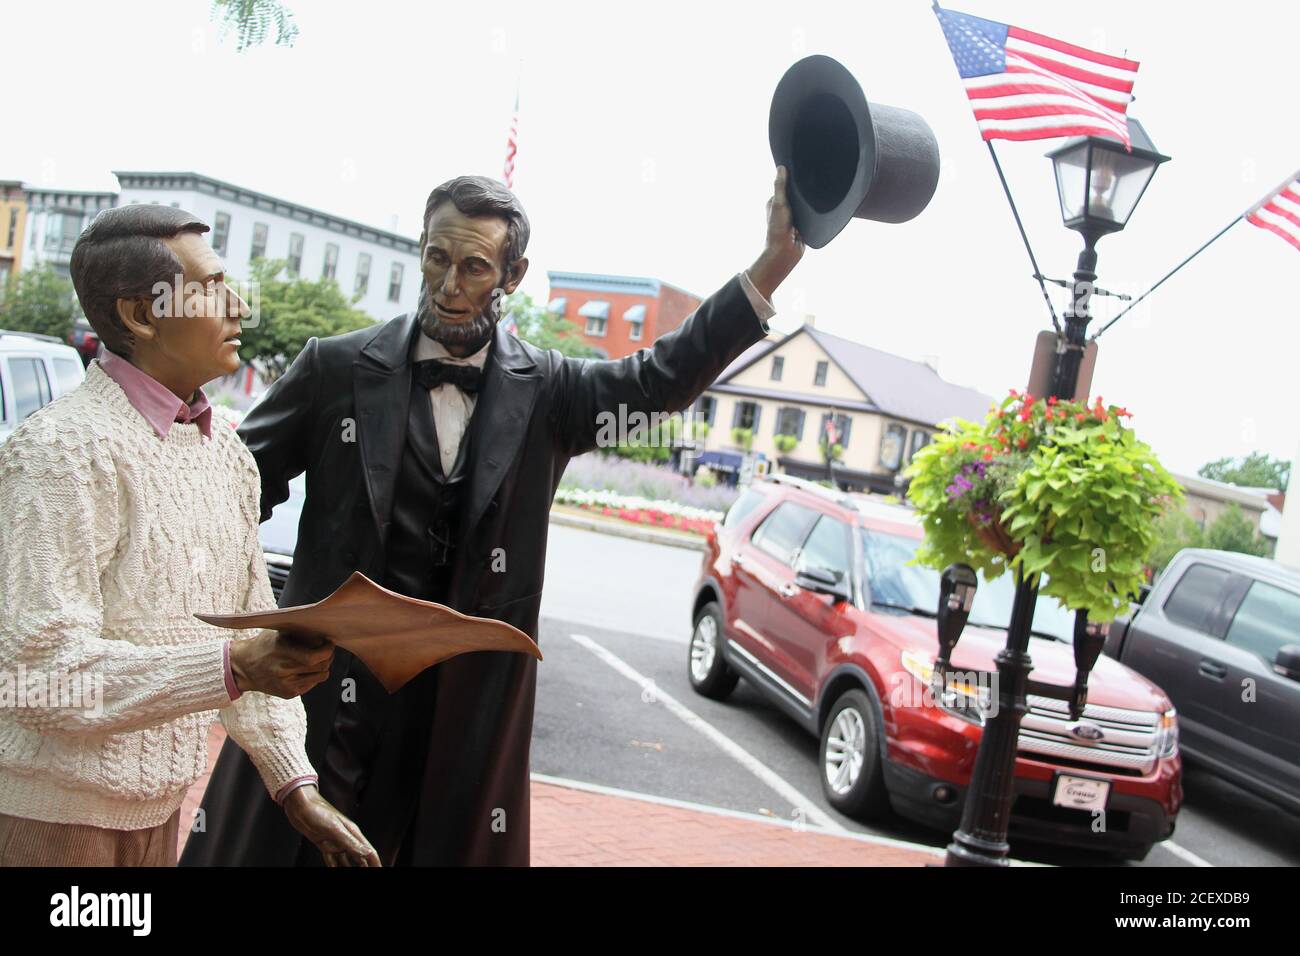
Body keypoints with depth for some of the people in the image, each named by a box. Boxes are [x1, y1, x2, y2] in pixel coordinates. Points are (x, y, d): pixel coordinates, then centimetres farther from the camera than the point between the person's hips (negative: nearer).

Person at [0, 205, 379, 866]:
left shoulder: (225, 449, 7)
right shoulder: (64, 450, -19)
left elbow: (252, 625, 10)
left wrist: (295, 786, 4)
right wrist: (231, 668, -33)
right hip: (54, 817, -7)